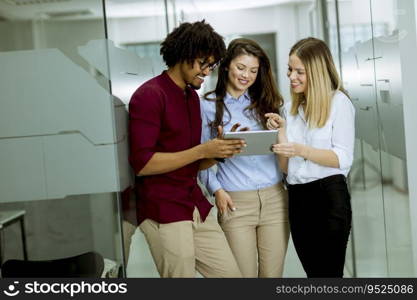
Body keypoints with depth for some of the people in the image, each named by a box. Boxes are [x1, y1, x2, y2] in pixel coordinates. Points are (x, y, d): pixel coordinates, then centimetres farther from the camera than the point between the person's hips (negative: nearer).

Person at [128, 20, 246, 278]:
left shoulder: (193, 96, 14)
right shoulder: (149, 95, -11)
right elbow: (142, 164, -19)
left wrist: (220, 150, -2)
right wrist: (202, 150, -18)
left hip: (198, 207, 8)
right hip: (164, 212, -8)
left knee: (231, 274, 9)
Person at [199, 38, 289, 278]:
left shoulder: (266, 102, 15)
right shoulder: (208, 106, 4)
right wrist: (216, 190, -8)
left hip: (274, 199, 3)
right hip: (235, 202, -3)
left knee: (273, 273, 6)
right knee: (243, 275, -1)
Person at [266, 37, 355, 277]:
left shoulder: (339, 101, -4)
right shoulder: (291, 108, 14)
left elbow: (343, 159, -12)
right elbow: (286, 167, 10)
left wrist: (300, 150, -21)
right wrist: (281, 132, -3)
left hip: (329, 197, -6)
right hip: (297, 199, 6)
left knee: (329, 273, -4)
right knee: (314, 273, 13)